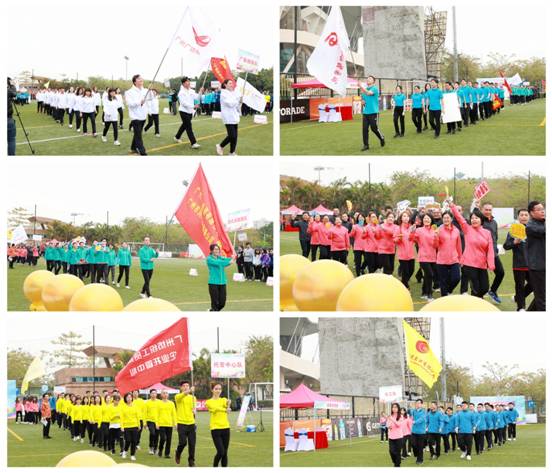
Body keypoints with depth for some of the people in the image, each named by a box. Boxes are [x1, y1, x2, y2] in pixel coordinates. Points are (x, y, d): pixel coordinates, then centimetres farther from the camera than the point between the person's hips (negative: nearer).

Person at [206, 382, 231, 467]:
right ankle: (215, 467, 12)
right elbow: (214, 409, -20)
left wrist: (228, 404, -39)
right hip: (215, 428, -4)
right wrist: (225, 409, -38)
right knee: (221, 452, -11)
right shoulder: (209, 402, 2)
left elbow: (227, 407, -14)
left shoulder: (224, 400, 11)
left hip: (225, 427, 4)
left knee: (225, 452, 4)